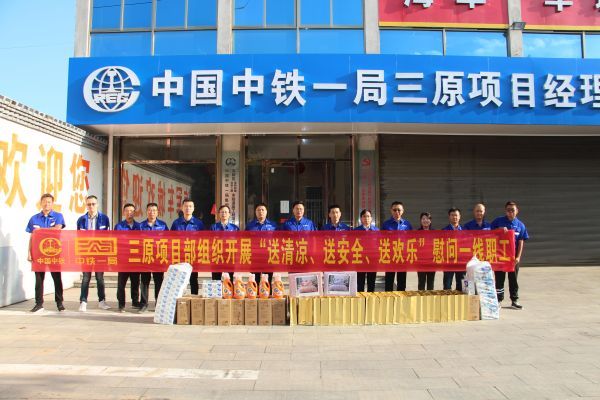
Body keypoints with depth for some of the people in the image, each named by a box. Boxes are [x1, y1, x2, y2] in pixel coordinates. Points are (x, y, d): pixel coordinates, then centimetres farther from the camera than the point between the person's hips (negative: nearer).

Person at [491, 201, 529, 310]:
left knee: (513, 279, 9)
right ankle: (498, 300, 14)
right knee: (499, 278, 6)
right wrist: (499, 229, -16)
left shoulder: (520, 225, 2)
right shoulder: (498, 221, 0)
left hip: (513, 256, 1)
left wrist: (518, 257, -6)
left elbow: (521, 242, 1)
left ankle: (514, 300, 19)